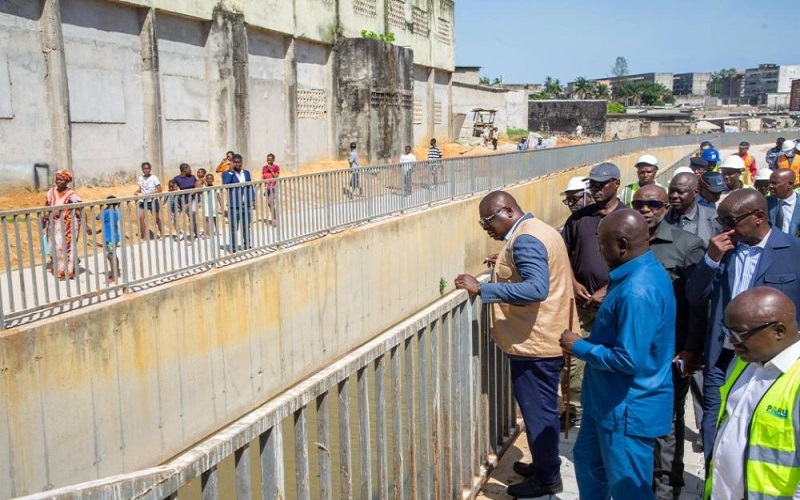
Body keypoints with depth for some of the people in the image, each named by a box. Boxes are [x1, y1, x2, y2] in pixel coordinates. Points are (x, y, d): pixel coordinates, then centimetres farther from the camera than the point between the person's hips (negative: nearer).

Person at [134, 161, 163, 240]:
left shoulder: (154, 178, -9)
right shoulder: (141, 178, 6)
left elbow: (159, 190, -11)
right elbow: (141, 188, 17)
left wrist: (150, 193, -23)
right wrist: (137, 191, -4)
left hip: (153, 200, -4)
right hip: (143, 201, 4)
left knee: (157, 218, 10)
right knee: (141, 217, -10)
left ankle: (162, 234, 28)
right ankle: (144, 236, -2)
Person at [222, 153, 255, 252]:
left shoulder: (246, 172, 11)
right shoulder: (227, 173, -3)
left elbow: (250, 186, 14)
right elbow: (225, 185, -20)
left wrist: (253, 199, 6)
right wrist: (231, 172, -16)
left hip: (247, 204, 5)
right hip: (234, 205, -5)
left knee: (246, 226, 15)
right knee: (234, 227, -2)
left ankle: (247, 244, 26)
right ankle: (233, 247, 4)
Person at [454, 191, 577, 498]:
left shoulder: (525, 239, -21)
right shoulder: (539, 230, 11)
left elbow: (536, 289, -34)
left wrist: (482, 288, -34)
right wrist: (507, 266, 11)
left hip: (534, 342, -10)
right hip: (546, 337, 10)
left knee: (537, 411, 4)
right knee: (542, 408, 20)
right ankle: (545, 465, 34)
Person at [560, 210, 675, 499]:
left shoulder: (637, 291, -30)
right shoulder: (645, 272, 3)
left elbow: (629, 360, -30)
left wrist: (580, 348, -17)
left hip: (628, 408, -10)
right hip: (610, 399, 10)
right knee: (587, 460, 27)